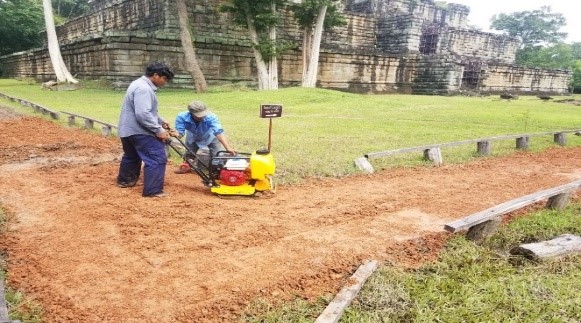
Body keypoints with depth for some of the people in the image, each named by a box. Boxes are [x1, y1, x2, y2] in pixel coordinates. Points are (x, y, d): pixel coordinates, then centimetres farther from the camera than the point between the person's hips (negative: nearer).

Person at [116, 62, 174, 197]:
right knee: (157, 158, -12)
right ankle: (153, 191, -12)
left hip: (128, 130, 11)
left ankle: (125, 180, 47)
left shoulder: (141, 85, 14)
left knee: (131, 156, 29)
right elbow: (143, 114, -31)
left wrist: (160, 122, 18)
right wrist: (159, 130, -26)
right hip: (139, 131, -11)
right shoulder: (143, 88, -22)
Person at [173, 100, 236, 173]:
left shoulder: (211, 117, -42)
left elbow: (219, 132, -51)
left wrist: (228, 148, -64)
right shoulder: (182, 117, -36)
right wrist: (176, 134, -56)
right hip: (193, 139, 1)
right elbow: (180, 133, -30)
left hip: (210, 138, -1)